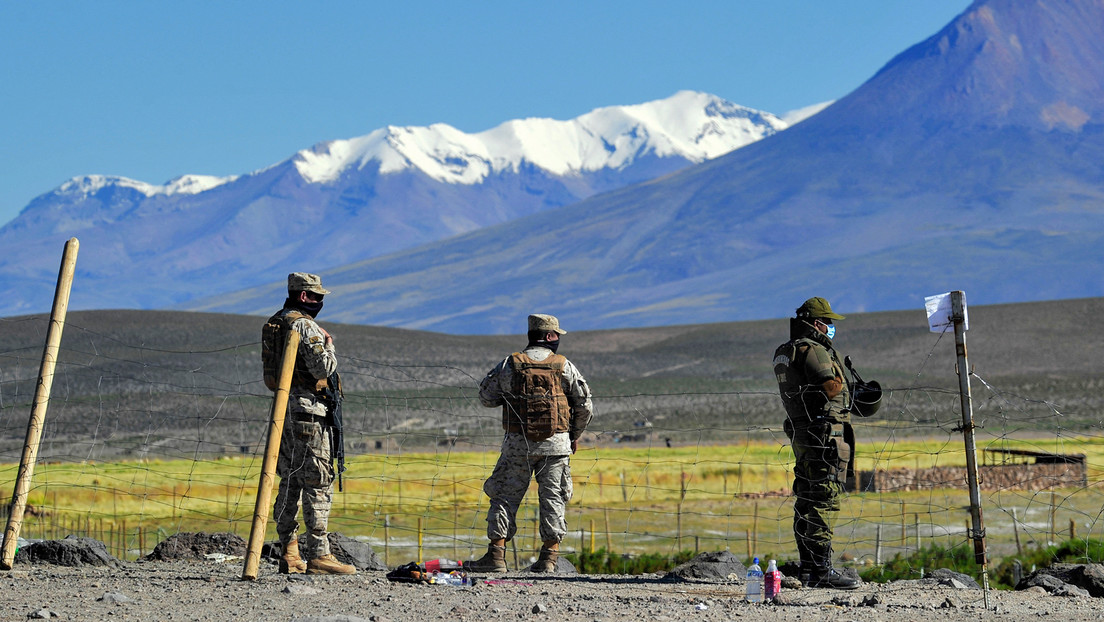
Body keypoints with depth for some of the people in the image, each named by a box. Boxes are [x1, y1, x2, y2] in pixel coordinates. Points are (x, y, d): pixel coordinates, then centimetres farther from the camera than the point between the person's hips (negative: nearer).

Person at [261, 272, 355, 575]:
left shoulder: (272, 325, 16)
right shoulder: (305, 326, -13)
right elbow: (323, 368, -19)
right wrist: (329, 346, -2)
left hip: (283, 407, 9)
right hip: (307, 408, -9)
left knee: (289, 482, 11)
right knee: (318, 482, -8)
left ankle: (289, 553, 11)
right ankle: (318, 554, -10)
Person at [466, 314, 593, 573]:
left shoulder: (510, 364, 0)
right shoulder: (564, 366, 1)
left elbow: (487, 398, 4)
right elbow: (585, 407, 4)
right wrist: (575, 435, 18)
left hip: (519, 443, 0)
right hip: (555, 444, 0)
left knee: (506, 496, 5)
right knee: (553, 498, 7)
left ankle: (496, 554, 0)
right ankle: (549, 557, 4)